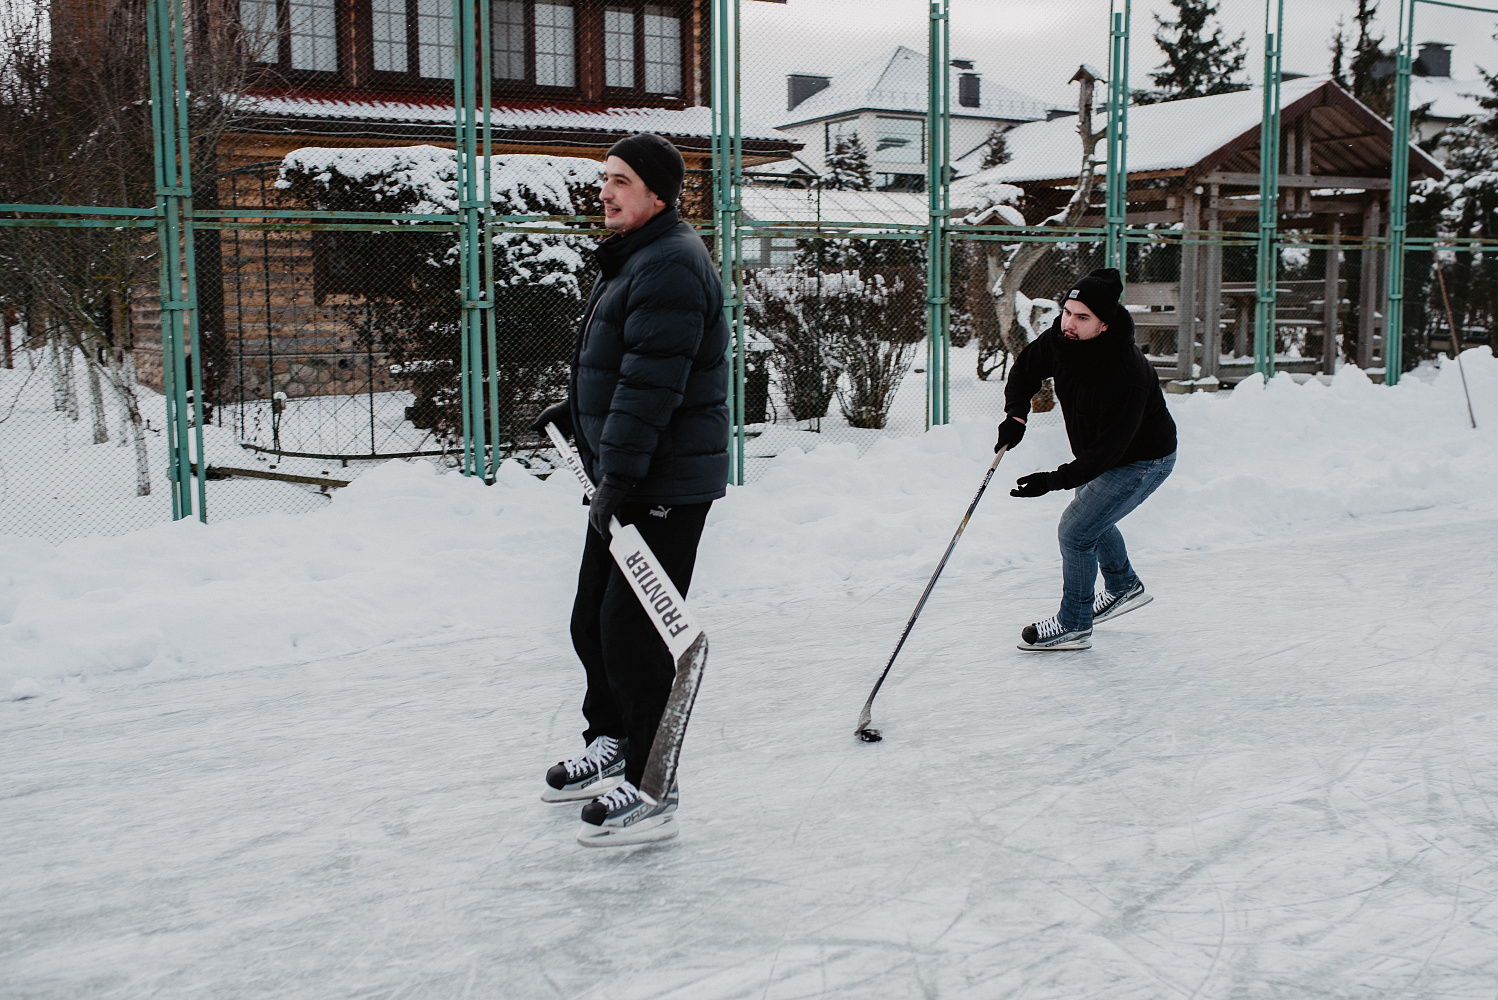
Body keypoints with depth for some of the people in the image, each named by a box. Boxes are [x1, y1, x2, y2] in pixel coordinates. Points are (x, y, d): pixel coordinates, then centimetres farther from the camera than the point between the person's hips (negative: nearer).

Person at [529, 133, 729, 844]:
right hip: (622, 478, 11)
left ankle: (649, 790, 1)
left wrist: (618, 476, -29)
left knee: (633, 632, -8)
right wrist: (570, 413, 36)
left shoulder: (671, 266, -19)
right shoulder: (629, 259, 17)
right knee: (593, 620, 17)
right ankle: (609, 746, 34)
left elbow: (650, 384, -26)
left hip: (666, 484, -11)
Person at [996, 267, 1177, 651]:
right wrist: (1016, 414, -17)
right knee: (1091, 518, 26)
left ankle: (1074, 626, 7)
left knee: (1076, 530, -11)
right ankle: (1124, 588, 52)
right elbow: (1025, 369, 1)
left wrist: (1053, 481, -41)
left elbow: (1107, 452, -37)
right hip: (1096, 453, 9)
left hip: (1142, 461, -9)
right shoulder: (1060, 339, -18)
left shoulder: (1127, 374, -39)